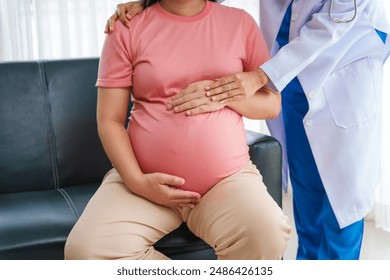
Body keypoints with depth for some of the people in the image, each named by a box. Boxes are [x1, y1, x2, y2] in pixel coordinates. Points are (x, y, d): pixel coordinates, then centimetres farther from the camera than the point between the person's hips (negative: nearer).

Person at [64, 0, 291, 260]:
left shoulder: (240, 22, 7)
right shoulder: (128, 27, 3)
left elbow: (272, 104, 10)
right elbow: (109, 121, 0)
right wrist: (136, 181, -14)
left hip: (227, 178, 0)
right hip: (148, 180, 0)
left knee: (268, 237, -30)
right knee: (86, 248, -24)